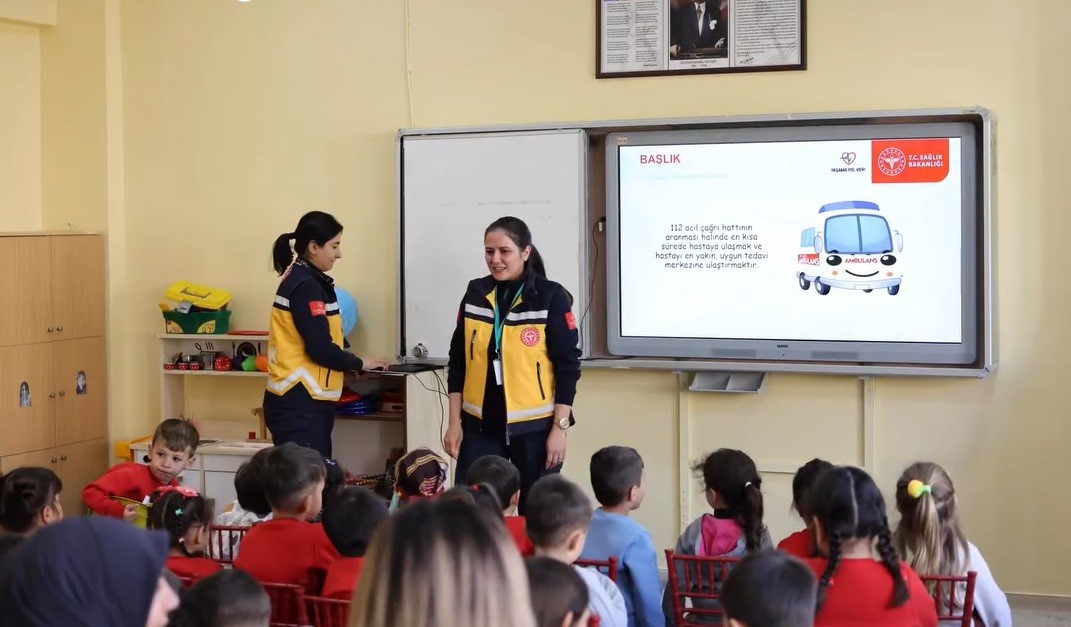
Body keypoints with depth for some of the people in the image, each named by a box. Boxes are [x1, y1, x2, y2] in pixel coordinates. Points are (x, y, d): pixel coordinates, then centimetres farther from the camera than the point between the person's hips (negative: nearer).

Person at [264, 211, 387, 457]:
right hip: (300, 404, -10)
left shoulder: (302, 280, 15)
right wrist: (359, 364, -6)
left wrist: (349, 362, 9)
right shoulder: (305, 286, -15)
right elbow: (320, 349, -20)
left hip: (302, 401, 10)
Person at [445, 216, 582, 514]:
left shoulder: (551, 297, -6)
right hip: (480, 425, 4)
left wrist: (559, 428, -10)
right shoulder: (476, 294, 5)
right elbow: (458, 361, 9)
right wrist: (454, 422, 5)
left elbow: (568, 366, -6)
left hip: (534, 426, -3)